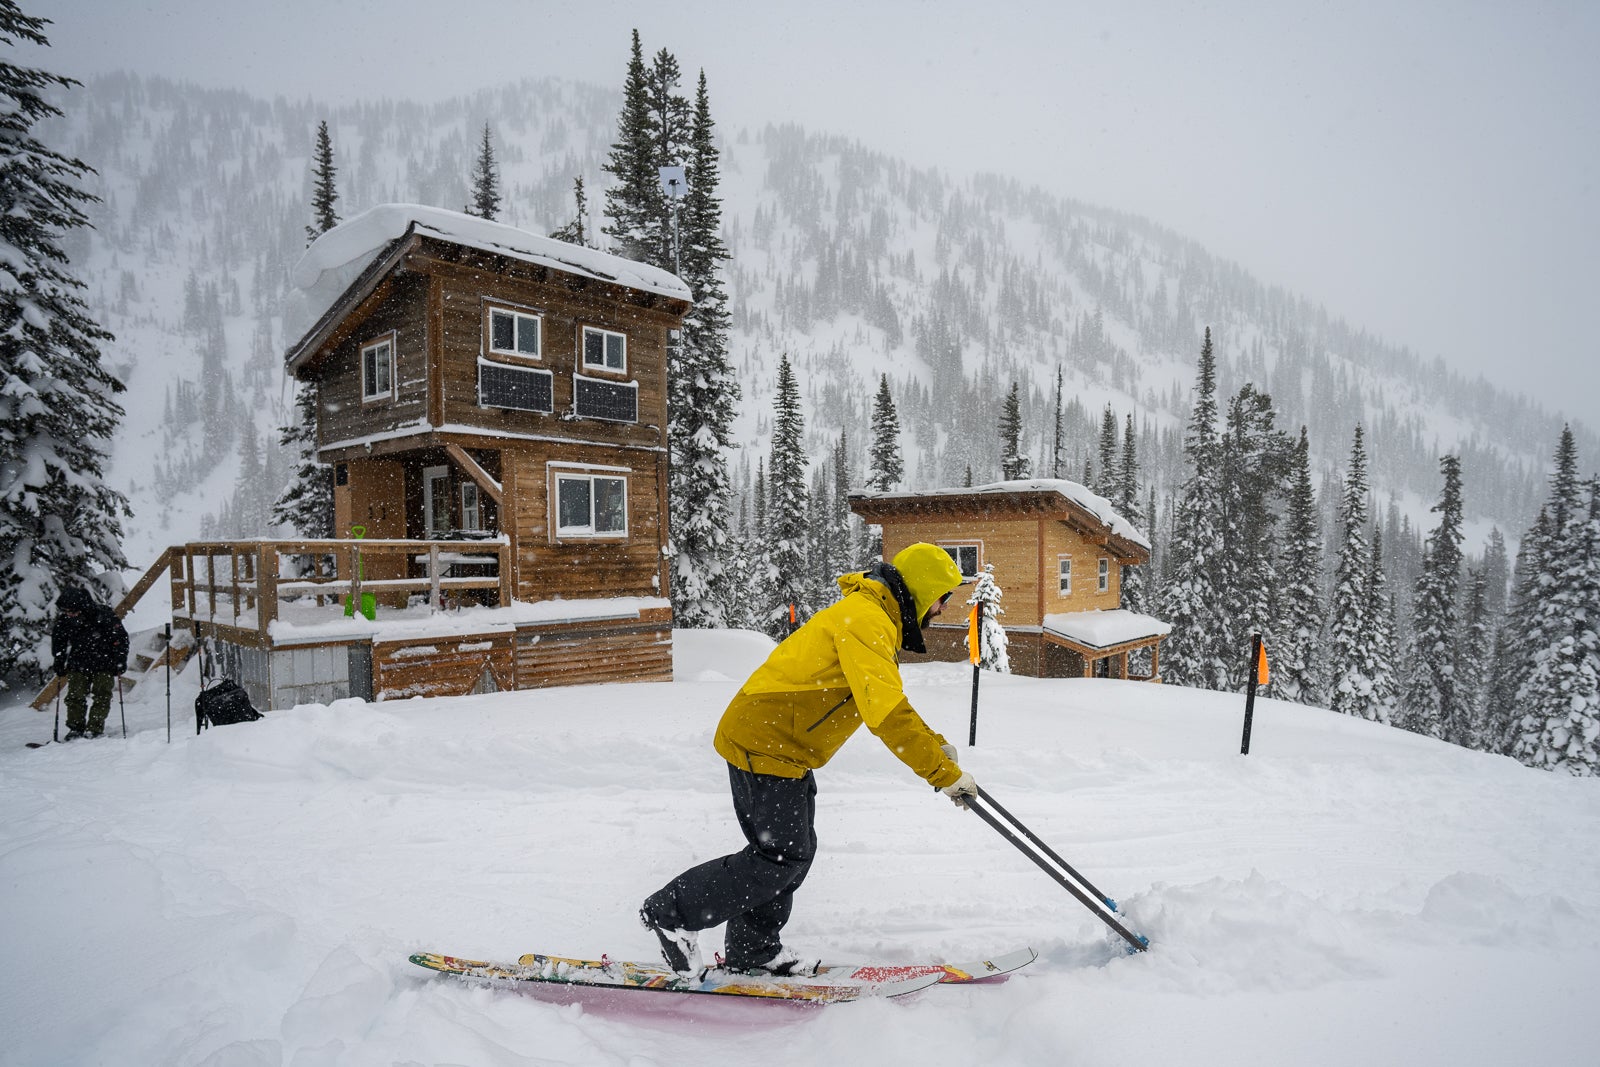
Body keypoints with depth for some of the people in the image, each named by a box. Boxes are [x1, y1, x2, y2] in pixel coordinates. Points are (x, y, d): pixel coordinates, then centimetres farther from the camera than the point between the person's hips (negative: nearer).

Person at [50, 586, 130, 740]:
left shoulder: (104, 615, -20)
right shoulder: (63, 620, -7)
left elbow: (120, 637, -11)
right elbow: (58, 641, 12)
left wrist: (120, 661, -12)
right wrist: (59, 663, 10)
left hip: (104, 665, -3)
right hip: (78, 665, 4)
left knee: (101, 697, -5)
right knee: (75, 697, 1)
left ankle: (95, 728, -1)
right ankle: (75, 728, 11)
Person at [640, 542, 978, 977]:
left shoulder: (874, 619, 15)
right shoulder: (866, 619, -20)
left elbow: (889, 701, 23)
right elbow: (886, 712, -28)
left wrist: (937, 746, 12)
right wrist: (946, 774, -24)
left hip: (783, 745, 10)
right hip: (765, 743, -10)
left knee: (795, 851, 14)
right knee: (783, 854, -4)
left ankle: (753, 949, 27)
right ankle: (672, 912, 7)